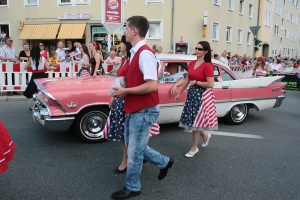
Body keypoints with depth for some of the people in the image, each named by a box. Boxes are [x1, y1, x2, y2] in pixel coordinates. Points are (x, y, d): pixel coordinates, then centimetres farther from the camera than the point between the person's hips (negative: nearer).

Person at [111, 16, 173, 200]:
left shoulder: (145, 53, -20)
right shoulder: (136, 52, 10)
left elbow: (152, 85, -27)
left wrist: (125, 91, -19)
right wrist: (124, 91, 4)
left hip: (144, 110, -10)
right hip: (134, 108, 10)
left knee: (134, 151, 5)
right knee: (133, 145, 21)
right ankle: (164, 162, 37)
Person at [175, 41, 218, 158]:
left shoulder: (207, 66, -15)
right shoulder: (192, 64, 7)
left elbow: (210, 84, -20)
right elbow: (187, 80, 13)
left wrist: (196, 82, -14)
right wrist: (179, 93, 15)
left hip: (202, 95, -7)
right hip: (191, 93, 7)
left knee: (196, 121, 1)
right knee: (192, 120, 13)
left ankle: (194, 148, 17)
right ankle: (205, 136, 40)